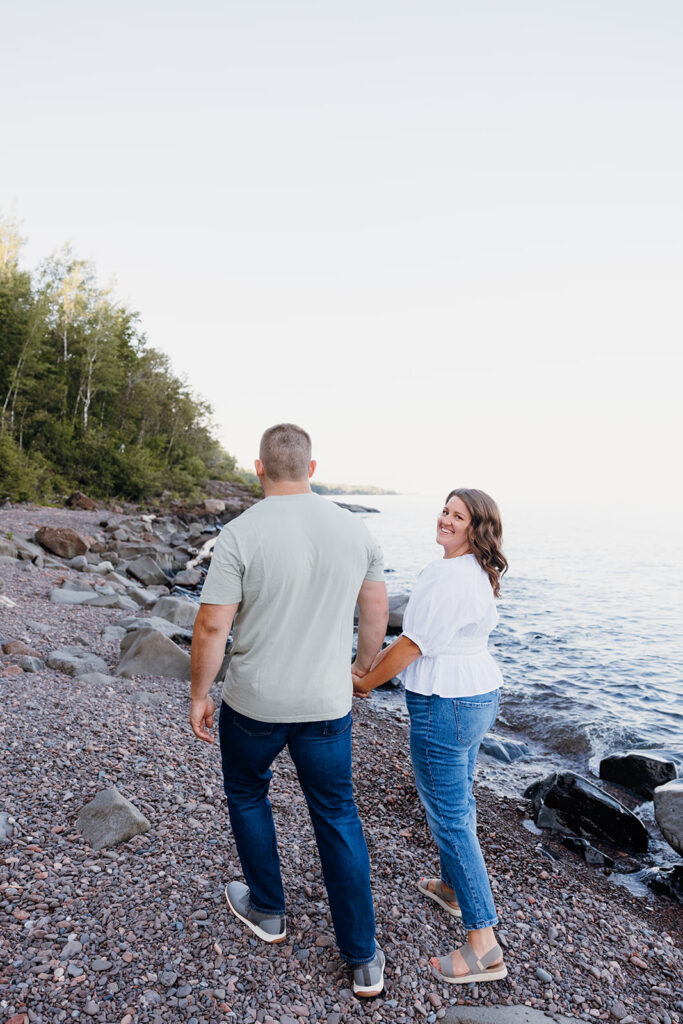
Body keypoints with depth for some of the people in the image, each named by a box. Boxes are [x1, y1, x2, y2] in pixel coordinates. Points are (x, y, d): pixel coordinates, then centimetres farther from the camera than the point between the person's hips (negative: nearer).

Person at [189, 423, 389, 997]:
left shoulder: (241, 533, -16)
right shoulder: (354, 529, -4)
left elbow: (213, 626, -16)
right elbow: (376, 609, 6)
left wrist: (200, 695, -1)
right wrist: (364, 668, 21)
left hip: (254, 703, -2)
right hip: (327, 704, 3)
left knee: (247, 794, 25)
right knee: (338, 817, 16)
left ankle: (268, 911, 42)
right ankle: (363, 960, 25)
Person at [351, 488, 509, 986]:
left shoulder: (451, 576, -25)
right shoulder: (474, 572, 9)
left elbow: (415, 644, -20)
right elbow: (419, 634, 12)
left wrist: (367, 682, -7)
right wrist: (374, 663, 12)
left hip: (445, 705, -11)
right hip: (479, 695, 11)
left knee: (448, 815, 1)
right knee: (459, 798, 25)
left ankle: (484, 946, 12)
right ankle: (454, 887, 47)